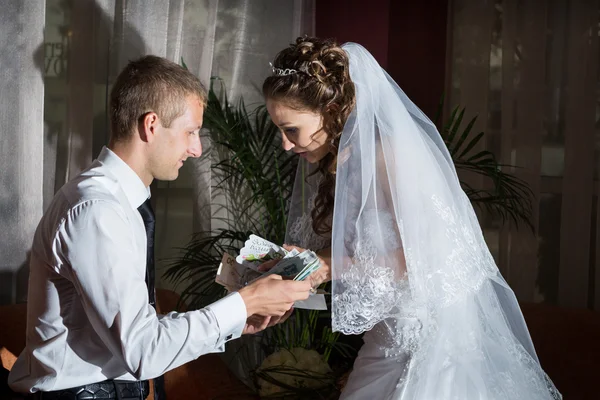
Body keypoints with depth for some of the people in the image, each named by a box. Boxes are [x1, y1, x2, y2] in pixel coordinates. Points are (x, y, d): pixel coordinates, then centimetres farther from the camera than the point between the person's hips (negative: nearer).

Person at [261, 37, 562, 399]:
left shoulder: (389, 155, -21)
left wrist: (331, 268, -21)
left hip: (435, 326, -7)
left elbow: (422, 256, -22)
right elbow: (351, 247, 6)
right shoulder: (334, 162, 2)